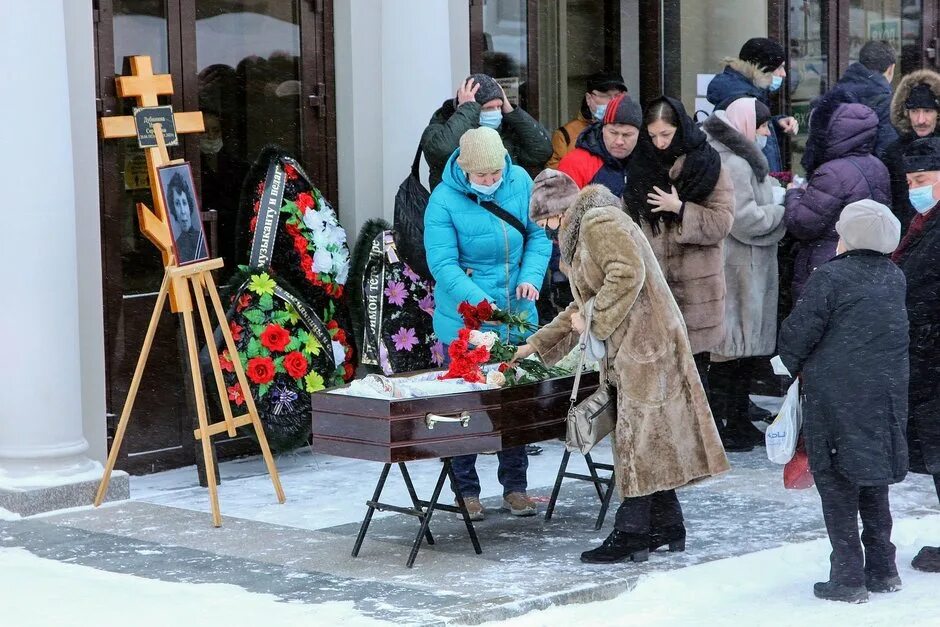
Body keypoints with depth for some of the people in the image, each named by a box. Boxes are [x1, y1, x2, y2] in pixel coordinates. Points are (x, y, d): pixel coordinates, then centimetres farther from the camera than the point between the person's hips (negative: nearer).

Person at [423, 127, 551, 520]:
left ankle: (514, 486, 24)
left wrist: (531, 276, -14)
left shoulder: (520, 182, -3)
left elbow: (538, 235, 5)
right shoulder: (444, 200, -16)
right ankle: (466, 491, 17)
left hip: (516, 315, 4)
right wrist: (479, 302, -32)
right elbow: (442, 264, -20)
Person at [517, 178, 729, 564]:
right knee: (650, 436, 12)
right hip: (631, 347, 11)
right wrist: (536, 343, 29)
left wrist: (593, 320, -16)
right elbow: (583, 306, 31)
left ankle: (631, 533, -5)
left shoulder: (599, 222, -10)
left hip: (644, 343, -11)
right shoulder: (585, 232, 24)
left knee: (638, 434, -7)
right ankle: (667, 524, 18)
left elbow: (627, 274, -25)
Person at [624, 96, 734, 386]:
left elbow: (722, 223, -7)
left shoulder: (708, 166, -2)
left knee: (693, 362, 2)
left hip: (694, 286, -3)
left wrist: (680, 208, -15)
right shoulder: (641, 166, 9)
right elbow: (628, 223, 18)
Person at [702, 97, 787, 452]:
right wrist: (784, 209, -8)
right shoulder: (733, 164, -17)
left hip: (749, 270, 11)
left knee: (745, 349, 16)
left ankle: (738, 422, 24)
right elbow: (745, 219, -21)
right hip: (736, 270, -11)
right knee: (731, 348, -5)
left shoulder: (740, 158, 18)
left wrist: (778, 198, 5)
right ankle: (719, 426, 1)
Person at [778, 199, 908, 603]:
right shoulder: (895, 279, 6)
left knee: (836, 483, 2)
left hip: (835, 396, -6)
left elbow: (797, 333, -12)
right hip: (885, 397, 6)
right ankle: (882, 570, 21)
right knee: (873, 481, 17)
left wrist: (796, 365, 9)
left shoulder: (830, 278, -13)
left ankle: (848, 577, 0)